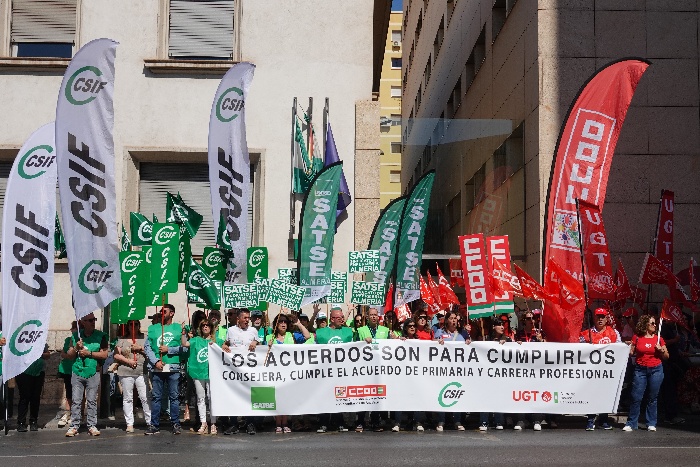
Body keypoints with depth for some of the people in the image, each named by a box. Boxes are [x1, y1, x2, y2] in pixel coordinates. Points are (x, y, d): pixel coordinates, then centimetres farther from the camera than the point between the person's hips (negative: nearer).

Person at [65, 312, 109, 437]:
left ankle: (92, 426, 7)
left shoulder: (100, 336, 3)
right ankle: (74, 426, 4)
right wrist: (76, 348, -7)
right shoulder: (76, 335, 9)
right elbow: (69, 355, 12)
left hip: (93, 373, -1)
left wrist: (89, 353, -10)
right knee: (76, 401, 0)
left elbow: (104, 354, -2)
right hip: (77, 372, 1)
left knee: (92, 401, 2)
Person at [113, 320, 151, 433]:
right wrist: (127, 361, -9)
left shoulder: (144, 339, 11)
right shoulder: (122, 340, 11)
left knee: (145, 398, -5)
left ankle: (150, 422, -1)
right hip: (126, 373, 1)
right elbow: (116, 355, 4)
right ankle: (129, 424, 9)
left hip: (142, 372, -1)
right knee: (127, 398, 3)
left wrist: (140, 348, -8)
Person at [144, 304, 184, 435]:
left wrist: (169, 349, -10)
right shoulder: (153, 328, 13)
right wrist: (155, 361, -7)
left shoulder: (178, 328, 8)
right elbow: (147, 347, 5)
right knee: (155, 397, 3)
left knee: (174, 397, 2)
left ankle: (176, 424, 7)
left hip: (173, 367, -2)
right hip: (156, 368, 2)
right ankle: (154, 425, 8)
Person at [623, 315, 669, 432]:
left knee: (652, 398, 4)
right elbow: (631, 353, 10)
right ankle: (631, 423, 4)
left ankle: (651, 424, 14)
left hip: (656, 370, 1)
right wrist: (628, 347, -9)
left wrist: (661, 350, -8)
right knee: (636, 397, -4)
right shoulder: (637, 337, 3)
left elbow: (666, 356, 11)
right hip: (640, 370, -1)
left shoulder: (658, 339, 6)